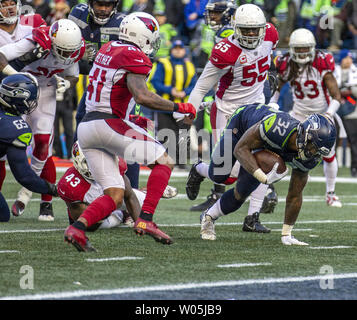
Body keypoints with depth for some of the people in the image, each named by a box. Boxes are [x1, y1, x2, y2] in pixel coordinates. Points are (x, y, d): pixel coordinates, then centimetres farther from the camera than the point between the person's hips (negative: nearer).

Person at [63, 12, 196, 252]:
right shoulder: (134, 57, -8)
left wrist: (130, 118, 29)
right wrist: (179, 108, -12)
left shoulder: (107, 50, 18)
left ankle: (77, 227, -14)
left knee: (114, 196, 8)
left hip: (86, 126, 8)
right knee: (164, 161, 5)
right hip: (109, 124, -8)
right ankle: (145, 220, -7)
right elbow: (142, 97, -21)